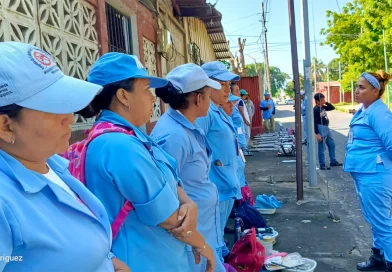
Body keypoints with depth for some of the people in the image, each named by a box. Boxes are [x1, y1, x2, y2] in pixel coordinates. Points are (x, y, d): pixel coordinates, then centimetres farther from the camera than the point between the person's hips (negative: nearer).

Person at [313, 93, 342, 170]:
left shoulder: (323, 107, 10)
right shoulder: (315, 109, -16)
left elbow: (332, 108, 22)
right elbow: (314, 122, -19)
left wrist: (326, 103, 5)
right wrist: (317, 134, -22)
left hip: (327, 128, 9)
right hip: (321, 129, -9)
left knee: (332, 145, 16)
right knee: (321, 148, -2)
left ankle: (333, 161, 28)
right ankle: (322, 165, 6)